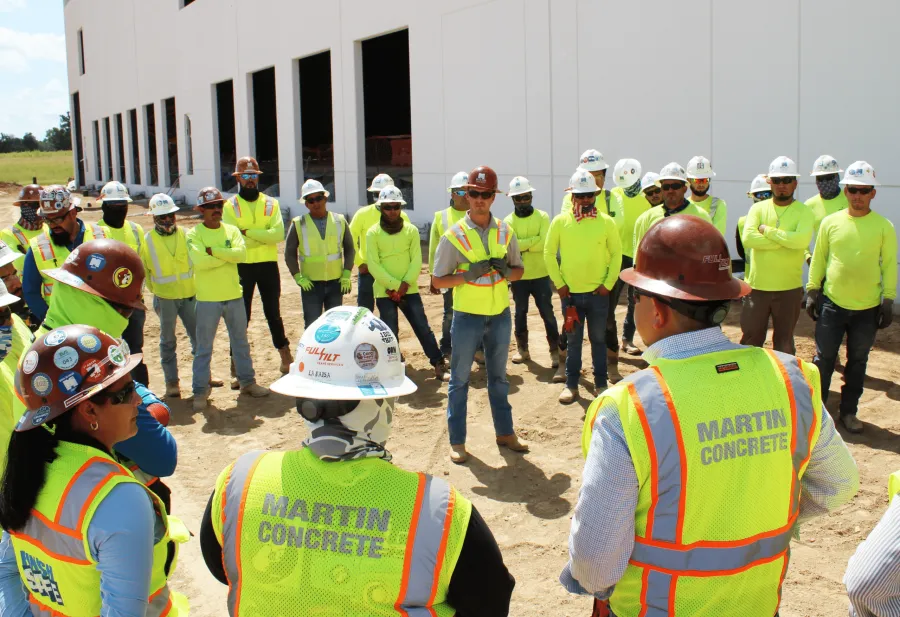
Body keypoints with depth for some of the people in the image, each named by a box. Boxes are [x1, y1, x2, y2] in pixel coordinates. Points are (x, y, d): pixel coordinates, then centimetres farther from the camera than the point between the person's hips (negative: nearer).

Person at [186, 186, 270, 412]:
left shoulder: (232, 230, 4)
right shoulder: (194, 235, -6)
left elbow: (241, 254, -14)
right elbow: (200, 261, -23)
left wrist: (213, 251, -19)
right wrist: (228, 255, -15)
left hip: (234, 296, 4)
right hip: (207, 299, -4)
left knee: (241, 342, 15)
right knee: (204, 347, 3)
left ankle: (247, 381, 28)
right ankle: (200, 391, 11)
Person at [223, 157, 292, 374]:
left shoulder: (271, 203, 5)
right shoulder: (230, 206, 0)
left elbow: (278, 234, -11)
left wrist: (248, 231, -17)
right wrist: (264, 237, -16)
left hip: (268, 265, 2)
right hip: (243, 266, -2)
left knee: (273, 312, 12)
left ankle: (284, 353, 23)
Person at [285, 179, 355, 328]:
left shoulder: (340, 221, 4)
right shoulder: (298, 224, -2)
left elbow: (349, 249, 9)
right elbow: (290, 254, 2)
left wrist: (346, 274, 1)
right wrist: (298, 277, -6)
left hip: (336, 282, 2)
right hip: (310, 284, -2)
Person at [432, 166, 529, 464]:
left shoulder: (505, 232, 1)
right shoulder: (454, 235, -9)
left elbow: (519, 270, 10)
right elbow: (438, 281, -8)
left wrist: (506, 271, -13)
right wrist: (469, 274, -22)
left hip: (500, 315, 3)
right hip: (467, 317, -3)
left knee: (498, 377, 17)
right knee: (459, 380, 6)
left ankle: (505, 432, 30)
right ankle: (457, 440, 16)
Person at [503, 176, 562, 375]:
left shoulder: (542, 217, -2)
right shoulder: (508, 221, 0)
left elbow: (545, 243, -16)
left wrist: (522, 244, -17)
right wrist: (534, 241, -20)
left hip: (540, 275, -1)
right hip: (518, 276, 1)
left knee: (547, 313, 2)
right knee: (520, 313, 12)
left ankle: (555, 351, 9)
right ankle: (522, 349, 24)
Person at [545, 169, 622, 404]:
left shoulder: (606, 222, -2)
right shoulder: (560, 221, -3)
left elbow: (616, 253, 3)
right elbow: (549, 254, 2)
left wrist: (608, 284, -4)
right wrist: (559, 283, -3)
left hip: (598, 293, 0)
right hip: (570, 293, 0)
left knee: (598, 339, 10)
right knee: (573, 340, 10)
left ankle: (601, 384, 21)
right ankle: (571, 385, 19)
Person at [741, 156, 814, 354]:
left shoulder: (803, 211, -2)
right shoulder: (758, 208, 3)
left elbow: (802, 240, -21)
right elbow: (747, 238, -14)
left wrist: (767, 230, -13)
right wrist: (785, 240, -16)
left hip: (789, 289, -1)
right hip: (757, 287, 1)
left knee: (784, 342, 12)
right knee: (750, 339, 8)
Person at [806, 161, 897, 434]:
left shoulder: (884, 227, -2)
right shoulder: (830, 222, 0)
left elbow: (889, 265, 1)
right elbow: (819, 258, 7)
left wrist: (888, 301, -2)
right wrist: (812, 291, 4)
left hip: (867, 308, 0)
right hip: (832, 303, 0)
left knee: (857, 362, 11)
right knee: (823, 359, 5)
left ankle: (849, 411, 23)